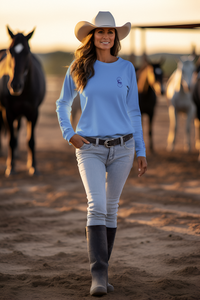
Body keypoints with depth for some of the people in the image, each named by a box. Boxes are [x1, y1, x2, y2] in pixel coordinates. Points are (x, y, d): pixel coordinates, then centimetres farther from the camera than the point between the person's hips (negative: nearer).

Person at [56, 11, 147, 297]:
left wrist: (142, 151, 7)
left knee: (111, 208, 8)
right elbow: (63, 105, 14)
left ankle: (102, 269, 21)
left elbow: (133, 111, 9)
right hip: (90, 148, -2)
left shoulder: (126, 68, 4)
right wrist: (69, 135, -1)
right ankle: (99, 275, -19)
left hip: (122, 147, 2)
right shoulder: (78, 68, 2)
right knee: (97, 206, -17)